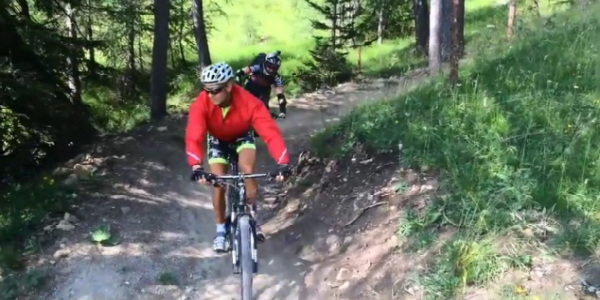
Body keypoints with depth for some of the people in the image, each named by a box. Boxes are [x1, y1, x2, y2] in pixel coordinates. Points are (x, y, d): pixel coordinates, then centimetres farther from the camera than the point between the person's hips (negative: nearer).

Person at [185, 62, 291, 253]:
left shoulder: (248, 102, -38)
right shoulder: (201, 105, -35)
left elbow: (270, 131, -42)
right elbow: (193, 137, -43)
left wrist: (283, 163, -55)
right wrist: (196, 167, -60)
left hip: (242, 136, -1)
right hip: (217, 140, 1)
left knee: (247, 170, -27)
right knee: (218, 184, -8)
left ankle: (252, 216, -5)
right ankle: (221, 230, 13)